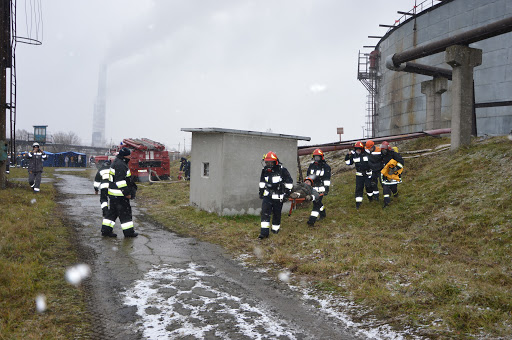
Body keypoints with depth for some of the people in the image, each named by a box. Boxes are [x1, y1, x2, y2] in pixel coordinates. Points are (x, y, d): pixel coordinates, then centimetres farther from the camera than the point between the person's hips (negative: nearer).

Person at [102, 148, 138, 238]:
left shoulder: (117, 162, 16)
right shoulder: (120, 165, -19)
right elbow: (120, 181, -24)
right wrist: (127, 193, -20)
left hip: (113, 194, 11)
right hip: (119, 194, -11)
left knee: (113, 212, 16)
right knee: (125, 212, -2)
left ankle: (106, 230, 20)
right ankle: (128, 232, 6)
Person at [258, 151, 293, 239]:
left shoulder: (282, 170, -14)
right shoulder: (264, 170, 0)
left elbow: (289, 181, -3)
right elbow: (262, 181, 19)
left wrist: (288, 191, -3)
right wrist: (261, 191, 20)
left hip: (278, 196, -3)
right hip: (267, 195, 3)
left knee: (277, 213, 8)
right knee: (265, 212, -9)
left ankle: (275, 228, 30)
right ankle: (264, 232, -8)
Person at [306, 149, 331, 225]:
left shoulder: (326, 167, -3)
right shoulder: (311, 165, 12)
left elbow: (327, 179, -5)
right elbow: (308, 176, 20)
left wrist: (326, 188, -11)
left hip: (320, 188, -6)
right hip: (313, 187, 6)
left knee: (317, 203, -12)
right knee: (317, 202, 15)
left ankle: (312, 220, -16)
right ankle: (323, 214, 38)